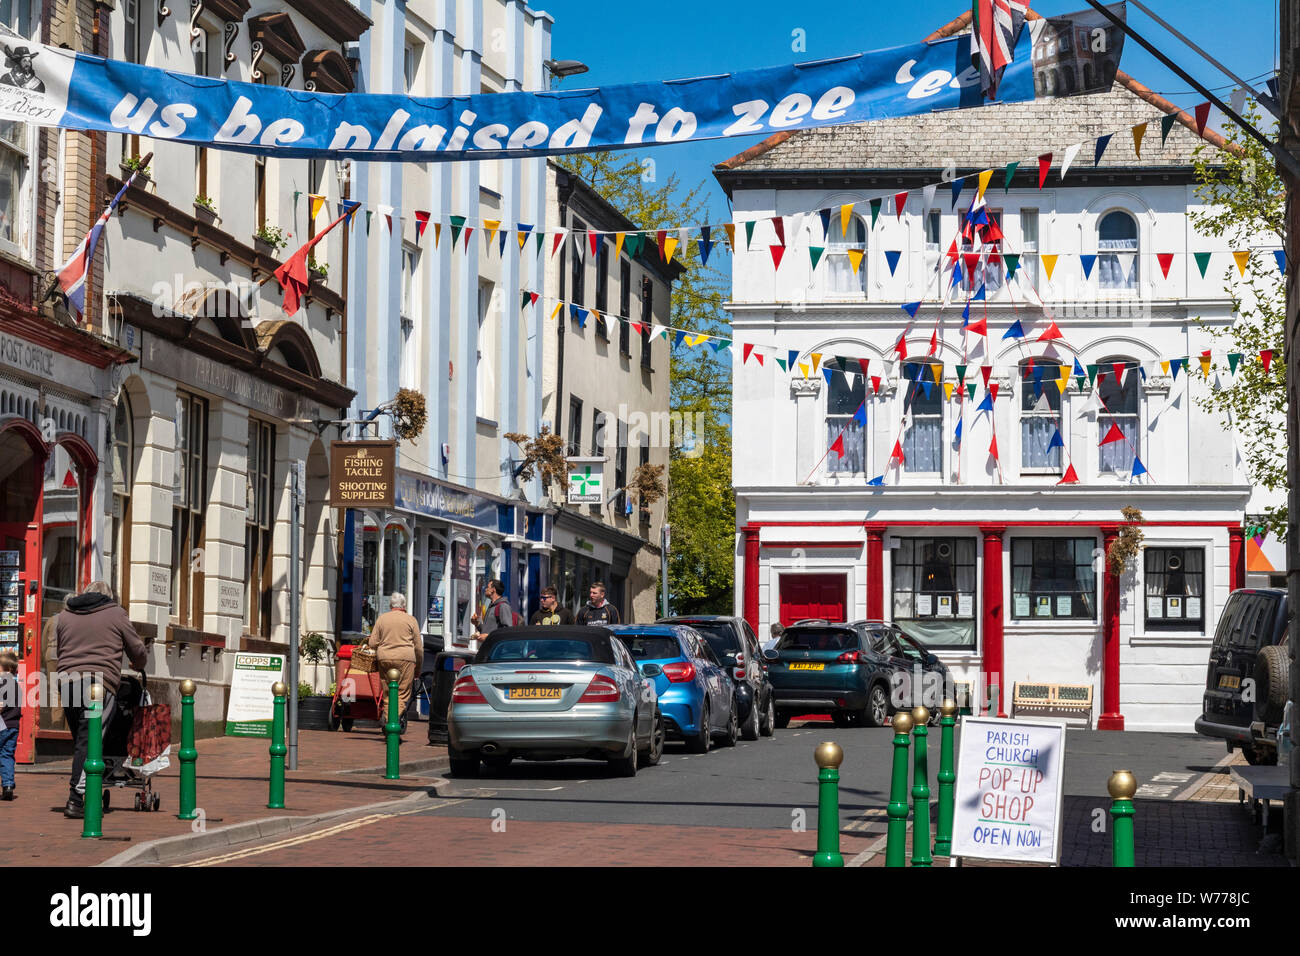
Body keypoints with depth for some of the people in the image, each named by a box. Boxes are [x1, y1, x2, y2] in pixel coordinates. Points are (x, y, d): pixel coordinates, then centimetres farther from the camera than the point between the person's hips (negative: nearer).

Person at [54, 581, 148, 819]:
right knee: (89, 741, -8)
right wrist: (139, 666, 36)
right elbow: (137, 650, 15)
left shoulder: (65, 615, 19)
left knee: (79, 740, 13)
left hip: (67, 681, 4)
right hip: (99, 683, -4)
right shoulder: (116, 614, 9)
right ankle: (76, 798, -17)